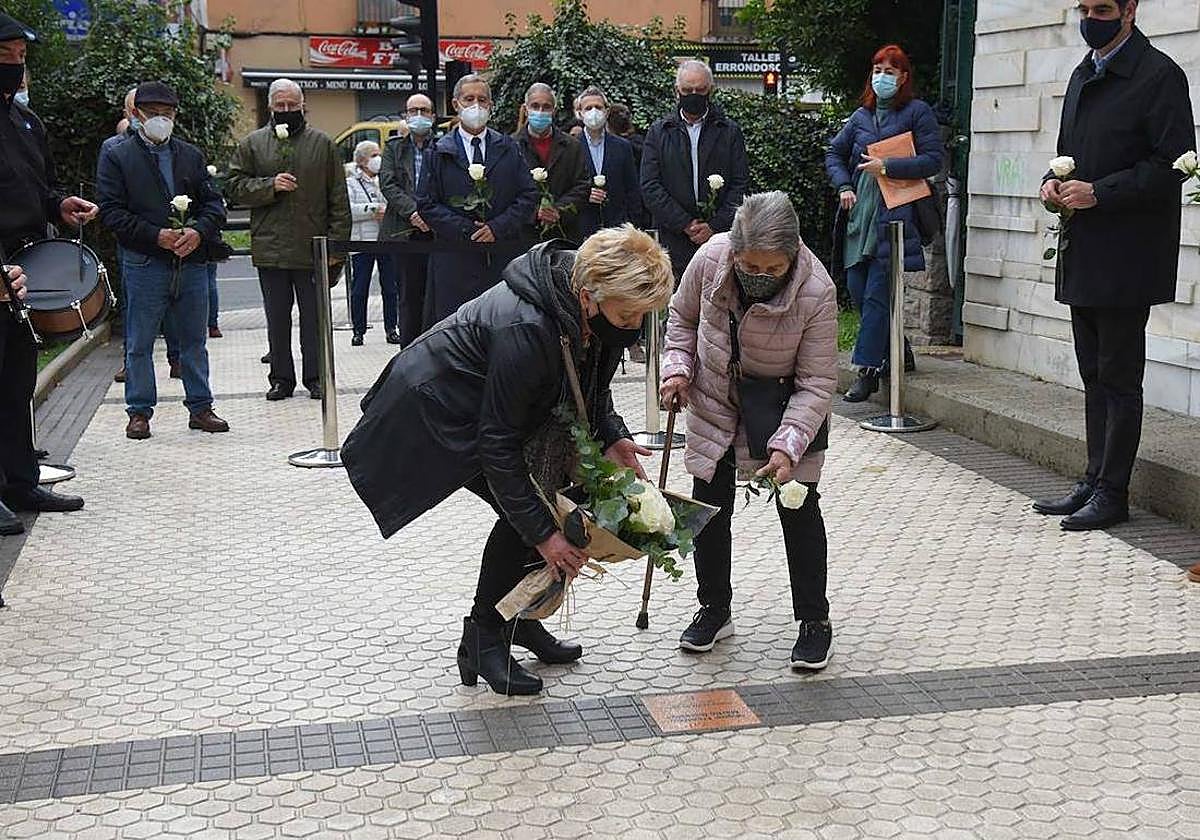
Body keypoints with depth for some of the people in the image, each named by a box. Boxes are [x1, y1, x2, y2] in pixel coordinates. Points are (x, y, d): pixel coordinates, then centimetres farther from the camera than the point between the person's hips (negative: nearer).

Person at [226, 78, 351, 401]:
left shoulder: (323, 144, 5)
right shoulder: (252, 144, 7)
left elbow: (339, 199, 3)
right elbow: (233, 187, 3)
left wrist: (336, 241, -4)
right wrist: (270, 185, -12)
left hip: (313, 249, -1)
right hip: (269, 249, 1)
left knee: (314, 317, 6)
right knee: (277, 318, 8)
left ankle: (315, 377, 15)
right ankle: (281, 378, 17)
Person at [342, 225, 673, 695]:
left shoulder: (604, 311, -14)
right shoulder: (526, 330, -40)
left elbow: (592, 384, 7)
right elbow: (497, 444, -32)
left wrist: (611, 436, -12)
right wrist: (542, 533, -29)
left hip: (489, 405, 9)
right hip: (435, 410, -9)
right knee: (528, 513, -15)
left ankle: (517, 619, 19)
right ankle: (483, 639, -1)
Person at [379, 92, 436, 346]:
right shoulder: (394, 148, 13)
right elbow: (388, 184, 1)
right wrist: (412, 211, -14)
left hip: (437, 232, -2)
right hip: (404, 233, 2)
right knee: (408, 299, 5)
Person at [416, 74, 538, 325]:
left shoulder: (509, 149, 13)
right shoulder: (439, 153, 7)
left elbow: (529, 196, 6)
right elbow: (427, 205, 1)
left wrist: (497, 228, -8)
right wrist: (466, 231, -10)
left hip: (505, 255, 2)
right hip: (455, 261, -1)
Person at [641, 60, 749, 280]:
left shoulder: (730, 132, 10)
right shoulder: (659, 132, 10)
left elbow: (740, 184, 4)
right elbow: (650, 187, 2)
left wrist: (715, 226, -7)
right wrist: (685, 224, -7)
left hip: (721, 235, 0)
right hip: (674, 239, 0)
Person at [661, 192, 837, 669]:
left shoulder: (817, 291, -32)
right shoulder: (710, 259, -24)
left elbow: (817, 382, -25)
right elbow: (682, 316, 0)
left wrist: (788, 445, -34)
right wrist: (678, 366, -14)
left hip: (787, 405, -3)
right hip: (716, 401, 3)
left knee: (799, 508, -1)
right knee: (709, 503, 7)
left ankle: (814, 621, 13)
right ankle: (714, 610, 24)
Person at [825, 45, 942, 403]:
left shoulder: (918, 112, 0)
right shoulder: (862, 115, 16)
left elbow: (933, 160, -7)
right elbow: (834, 153, 23)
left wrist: (887, 167, -13)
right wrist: (844, 187, 7)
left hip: (895, 215, -6)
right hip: (859, 213, 6)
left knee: (876, 295, -9)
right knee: (857, 289, 6)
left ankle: (867, 370, -5)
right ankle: (899, 353, 23)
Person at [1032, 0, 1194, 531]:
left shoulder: (1159, 76, -10)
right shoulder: (1083, 76, 16)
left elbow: (1173, 164, -15)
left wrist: (1098, 193, -19)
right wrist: (1054, 181, 4)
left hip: (1125, 258, -8)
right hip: (1083, 255, 8)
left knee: (1119, 378, -2)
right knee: (1094, 376, 13)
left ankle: (1112, 493, 5)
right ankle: (1095, 482, 21)